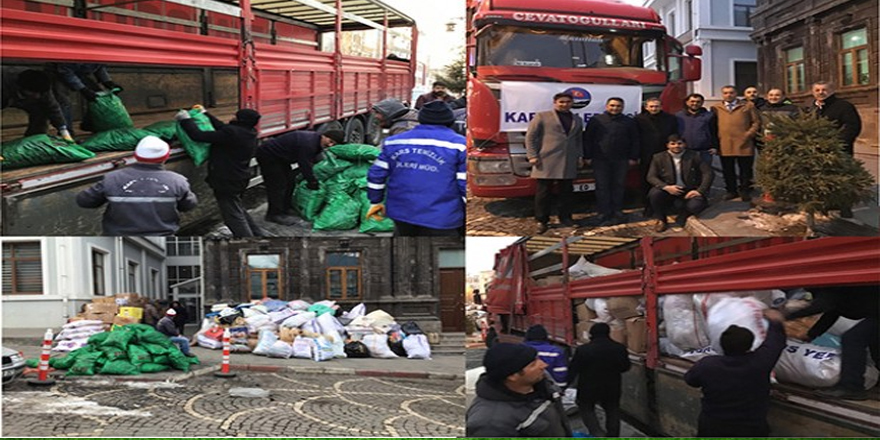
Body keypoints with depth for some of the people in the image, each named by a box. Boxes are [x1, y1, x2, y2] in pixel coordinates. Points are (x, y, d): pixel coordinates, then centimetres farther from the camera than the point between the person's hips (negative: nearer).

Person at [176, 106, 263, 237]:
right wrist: (205, 114, 26)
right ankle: (257, 234, 35)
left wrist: (185, 119, -7)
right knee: (238, 210, 27)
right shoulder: (248, 133, 2)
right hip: (239, 179, 9)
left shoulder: (232, 133, -25)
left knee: (234, 217, -1)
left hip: (227, 182, -9)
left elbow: (199, 136, -22)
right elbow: (222, 127, 18)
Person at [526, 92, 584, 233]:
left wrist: (580, 155, 13)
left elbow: (579, 140, 25)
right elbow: (530, 136, 1)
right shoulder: (542, 117, 3)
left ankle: (565, 217, 20)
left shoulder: (577, 120, 18)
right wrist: (532, 156, -7)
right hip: (547, 162, -4)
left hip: (569, 163, 4)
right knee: (543, 191, -3)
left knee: (566, 191, 8)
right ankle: (541, 220, 4)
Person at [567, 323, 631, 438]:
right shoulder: (620, 348, -9)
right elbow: (625, 367, 5)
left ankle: (598, 434, -1)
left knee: (586, 409, 17)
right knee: (612, 411, 20)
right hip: (612, 388, 2)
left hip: (588, 388, -2)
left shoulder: (583, 350, -17)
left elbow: (573, 370, -10)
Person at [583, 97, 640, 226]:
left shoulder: (629, 122, 10)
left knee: (619, 187, 3)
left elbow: (635, 141, 11)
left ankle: (617, 214, 11)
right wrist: (588, 156, -2)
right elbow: (587, 139, 4)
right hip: (600, 160, -1)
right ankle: (604, 216, 1)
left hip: (621, 161, 1)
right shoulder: (596, 120, 5)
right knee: (602, 187, -3)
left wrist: (633, 157, 4)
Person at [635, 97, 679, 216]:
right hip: (646, 157, -1)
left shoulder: (670, 119, 6)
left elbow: (675, 137, 8)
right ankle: (648, 207, 14)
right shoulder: (639, 119, 1)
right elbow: (635, 138, 0)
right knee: (647, 183, 4)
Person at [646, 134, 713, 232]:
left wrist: (700, 191, -16)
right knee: (654, 193, -31)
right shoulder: (659, 158, -1)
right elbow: (651, 177, -7)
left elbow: (709, 173, -4)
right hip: (669, 190, 1)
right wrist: (666, 187, -24)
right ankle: (661, 220, -3)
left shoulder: (694, 156, -1)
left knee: (695, 206, -32)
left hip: (690, 191, 0)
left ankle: (682, 216, 8)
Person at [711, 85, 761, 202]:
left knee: (745, 170, 3)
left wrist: (749, 133, -6)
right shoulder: (716, 108, 11)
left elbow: (756, 122, 8)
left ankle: (745, 191, 11)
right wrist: (716, 139, -2)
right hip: (724, 144, 1)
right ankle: (731, 191, 15)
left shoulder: (748, 106, 9)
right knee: (728, 170, 6)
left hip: (743, 144, -1)